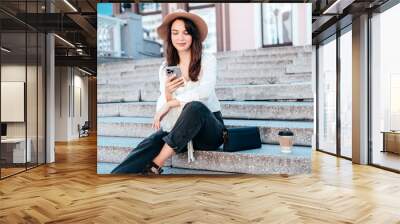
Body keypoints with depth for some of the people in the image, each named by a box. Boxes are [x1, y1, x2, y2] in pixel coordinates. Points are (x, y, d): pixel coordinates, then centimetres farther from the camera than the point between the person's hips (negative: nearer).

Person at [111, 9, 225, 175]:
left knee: (195, 107, -36)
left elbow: (204, 92, -17)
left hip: (210, 129, -2)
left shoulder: (207, 60, 1)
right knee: (152, 141, -29)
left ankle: (155, 166, -32)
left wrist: (171, 103, -18)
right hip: (180, 129, 3)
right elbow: (162, 108, 4)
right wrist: (166, 94, -19)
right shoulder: (165, 68, 10)